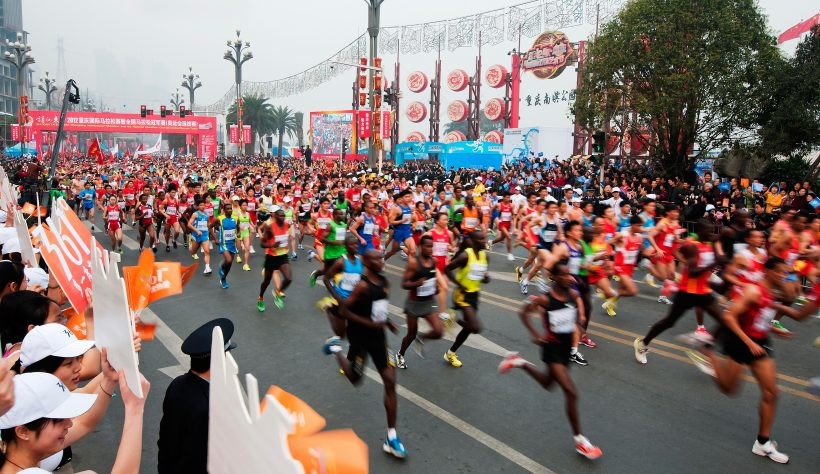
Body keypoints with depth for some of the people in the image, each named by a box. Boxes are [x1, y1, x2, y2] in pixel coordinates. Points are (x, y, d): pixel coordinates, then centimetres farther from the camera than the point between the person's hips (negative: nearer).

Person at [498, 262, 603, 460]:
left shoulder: (573, 295, -8)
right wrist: (534, 334, -16)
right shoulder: (545, 300, -22)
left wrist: (580, 316, 2)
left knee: (548, 384, 25)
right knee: (571, 392, -12)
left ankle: (520, 363, 46)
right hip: (552, 348, -6)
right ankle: (579, 440, 3)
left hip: (566, 347, 7)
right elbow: (523, 312, -8)